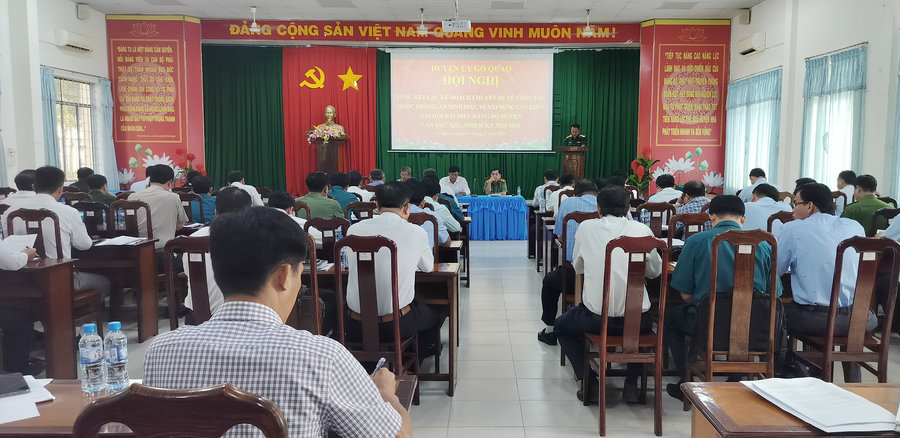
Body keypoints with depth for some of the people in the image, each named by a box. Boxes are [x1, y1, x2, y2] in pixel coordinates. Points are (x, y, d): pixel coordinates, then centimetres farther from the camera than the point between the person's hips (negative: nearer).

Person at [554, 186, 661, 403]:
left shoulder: (586, 227, 1)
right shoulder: (642, 229, 3)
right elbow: (655, 271, 15)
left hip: (597, 318, -2)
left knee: (562, 326, 29)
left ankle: (588, 381, 15)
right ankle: (631, 383, 26)